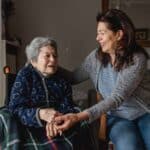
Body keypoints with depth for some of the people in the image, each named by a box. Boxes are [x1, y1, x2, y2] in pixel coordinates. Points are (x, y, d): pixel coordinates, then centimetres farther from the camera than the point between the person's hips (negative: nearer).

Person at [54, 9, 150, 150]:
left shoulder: (137, 59, -20)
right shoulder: (96, 57, -5)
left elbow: (117, 97, -27)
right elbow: (74, 77, 9)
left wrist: (79, 116, -37)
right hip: (118, 117, 2)